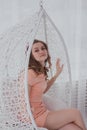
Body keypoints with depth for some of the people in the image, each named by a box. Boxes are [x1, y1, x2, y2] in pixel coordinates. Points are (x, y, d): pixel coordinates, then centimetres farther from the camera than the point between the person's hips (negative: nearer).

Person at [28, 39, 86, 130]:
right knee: (76, 113, -5)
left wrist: (57, 74, 20)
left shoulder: (41, 72, 8)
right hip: (36, 117, -8)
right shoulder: (30, 73, -20)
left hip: (43, 112, 8)